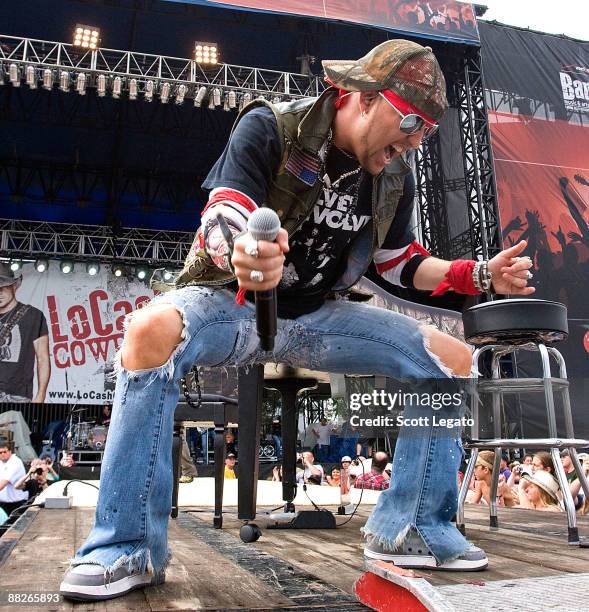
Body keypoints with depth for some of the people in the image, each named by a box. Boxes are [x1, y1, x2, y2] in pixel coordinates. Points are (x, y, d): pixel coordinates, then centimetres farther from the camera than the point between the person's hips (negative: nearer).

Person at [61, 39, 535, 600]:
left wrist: (479, 275, 0)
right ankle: (129, 548, -23)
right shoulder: (271, 126, -13)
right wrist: (241, 250, -49)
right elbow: (219, 222, -24)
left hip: (318, 313, 5)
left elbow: (401, 263, 14)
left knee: (454, 360, -6)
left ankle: (409, 528, 2)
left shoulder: (395, 180, 4)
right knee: (152, 331, -38)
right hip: (233, 300, -4)